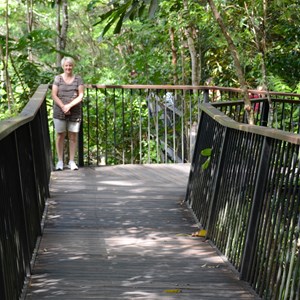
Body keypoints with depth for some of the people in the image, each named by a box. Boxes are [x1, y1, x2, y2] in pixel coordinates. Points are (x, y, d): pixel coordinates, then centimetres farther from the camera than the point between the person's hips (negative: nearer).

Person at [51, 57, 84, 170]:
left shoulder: (78, 79, 4)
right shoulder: (58, 78, 3)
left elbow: (81, 96, -2)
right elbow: (54, 95, -2)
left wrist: (69, 105, -13)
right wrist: (63, 107, -13)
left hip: (75, 113, 1)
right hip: (59, 112, 0)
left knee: (73, 136, 2)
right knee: (60, 135, 2)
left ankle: (71, 161, 8)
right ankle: (60, 161, 9)